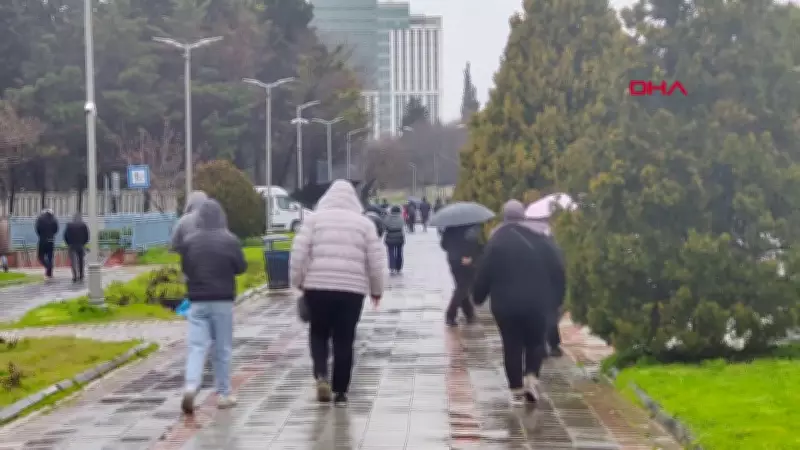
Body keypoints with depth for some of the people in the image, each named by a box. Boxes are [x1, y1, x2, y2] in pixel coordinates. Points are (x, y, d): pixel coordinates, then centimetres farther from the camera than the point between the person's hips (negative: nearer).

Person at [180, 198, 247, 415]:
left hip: (197, 301, 1)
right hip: (223, 301, -1)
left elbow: (185, 268, 6)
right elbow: (241, 267, 1)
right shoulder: (229, 240, -6)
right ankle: (223, 393, 11)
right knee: (222, 348, 8)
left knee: (196, 346, 0)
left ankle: (191, 386, -20)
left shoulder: (189, 241, -2)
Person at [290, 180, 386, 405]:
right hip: (352, 289, 0)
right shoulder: (364, 223, 9)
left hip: (318, 286, 0)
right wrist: (377, 290, 18)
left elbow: (299, 252, -1)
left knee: (318, 334, 16)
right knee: (344, 340, 9)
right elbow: (376, 260, 7)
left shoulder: (315, 218, 6)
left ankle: (321, 376, -6)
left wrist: (298, 281, 10)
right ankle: (340, 392, 10)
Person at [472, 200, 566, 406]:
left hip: (506, 303, -1)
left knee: (512, 346, 7)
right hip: (536, 301, 1)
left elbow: (485, 273, -4)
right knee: (535, 341, 17)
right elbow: (557, 270, 0)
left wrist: (478, 296, 11)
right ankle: (532, 376, -3)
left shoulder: (496, 241, -7)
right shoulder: (540, 239, -3)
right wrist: (557, 296, 11)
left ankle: (517, 390, 7)